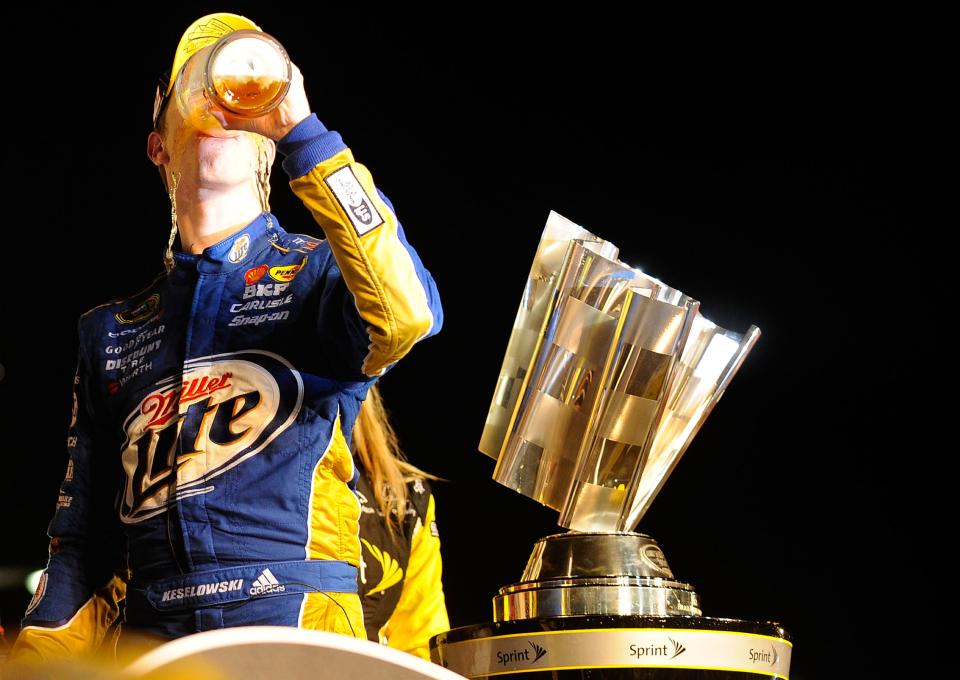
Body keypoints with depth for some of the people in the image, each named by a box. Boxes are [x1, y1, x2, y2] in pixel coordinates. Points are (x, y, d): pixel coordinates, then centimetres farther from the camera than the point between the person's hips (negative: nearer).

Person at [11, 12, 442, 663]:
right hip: (149, 641, 4)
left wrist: (303, 133, -15)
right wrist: (40, 660, 4)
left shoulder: (317, 274, 9)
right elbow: (82, 535, 18)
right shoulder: (112, 332, 20)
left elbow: (407, 315, -17)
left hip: (297, 631, -4)